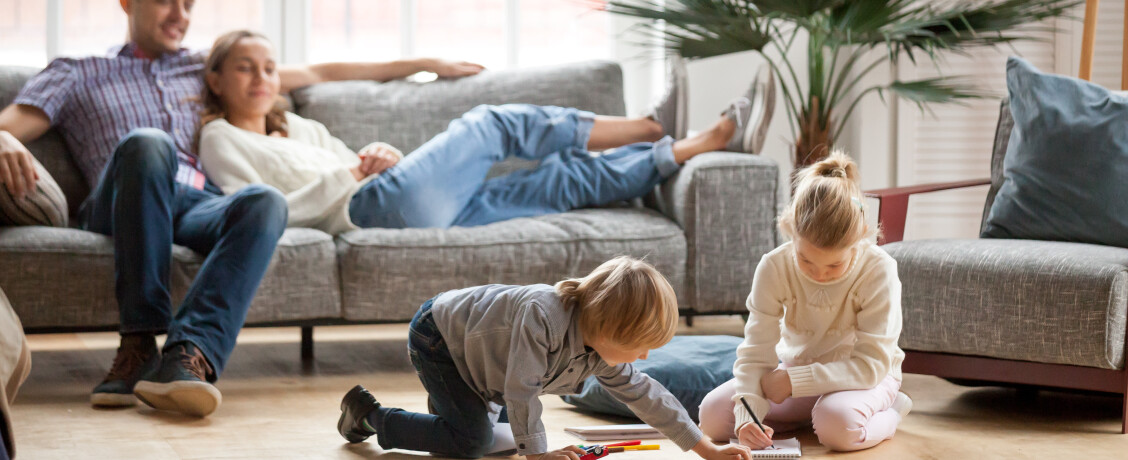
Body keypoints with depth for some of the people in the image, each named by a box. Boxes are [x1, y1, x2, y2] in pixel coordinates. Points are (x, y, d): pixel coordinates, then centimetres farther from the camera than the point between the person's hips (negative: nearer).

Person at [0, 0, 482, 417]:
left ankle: (187, 353, -53)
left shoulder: (204, 70, 34)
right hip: (121, 209, -2)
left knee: (266, 202, -34)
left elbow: (316, 73, 37)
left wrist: (423, 63, 37)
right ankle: (139, 344, -38)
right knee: (147, 142, -38)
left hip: (203, 206, 3)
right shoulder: (76, 74, 25)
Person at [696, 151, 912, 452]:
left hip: (862, 377, -4)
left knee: (838, 425, -39)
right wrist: (748, 415, -37)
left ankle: (889, 413, -4)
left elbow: (872, 364, -27)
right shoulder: (774, 268, -18)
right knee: (712, 414, -16)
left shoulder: (879, 271, -25)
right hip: (796, 369, 4)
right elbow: (755, 354, -19)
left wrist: (794, 381, -31)